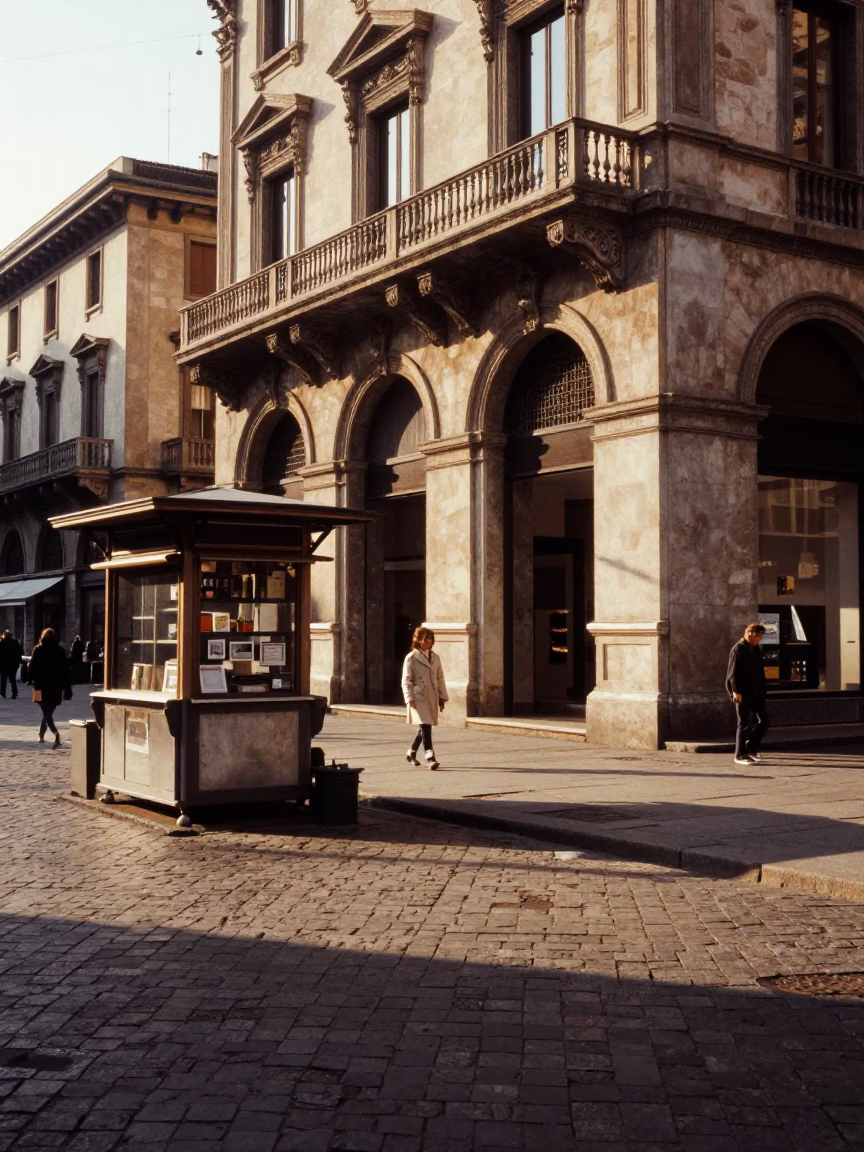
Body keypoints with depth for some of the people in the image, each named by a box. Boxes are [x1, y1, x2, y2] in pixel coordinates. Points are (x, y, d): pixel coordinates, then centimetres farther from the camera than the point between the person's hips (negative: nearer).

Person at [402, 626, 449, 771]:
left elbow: (440, 678, 14)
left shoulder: (435, 658, 12)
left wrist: (442, 697, 11)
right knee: (425, 727, -14)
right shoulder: (411, 658, -4)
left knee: (424, 728, 13)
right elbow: (406, 681, -5)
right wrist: (410, 698, -13)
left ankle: (411, 753, 31)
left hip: (432, 698, 6)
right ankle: (430, 758, -18)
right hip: (418, 698, -6)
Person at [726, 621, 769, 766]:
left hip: (756, 693, 8)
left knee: (763, 721, 8)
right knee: (744, 724, -3)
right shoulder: (738, 649, -10)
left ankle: (751, 748, 22)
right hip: (743, 694, -8)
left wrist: (763, 689, 16)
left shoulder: (755, 649, 15)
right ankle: (740, 755, 5)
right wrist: (736, 691, -22)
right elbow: (733, 672, -16)